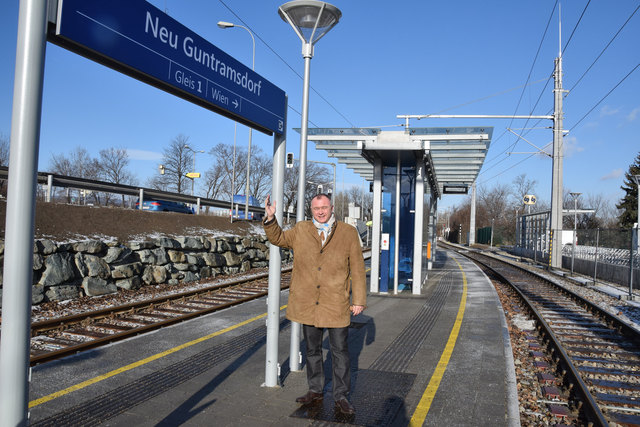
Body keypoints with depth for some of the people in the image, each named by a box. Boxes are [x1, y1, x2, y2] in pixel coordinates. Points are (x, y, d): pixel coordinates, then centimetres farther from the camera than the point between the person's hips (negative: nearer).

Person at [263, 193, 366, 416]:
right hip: (308, 303, 3)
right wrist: (270, 218, -1)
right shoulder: (300, 231, 4)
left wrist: (359, 300, -3)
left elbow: (357, 269, -1)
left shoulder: (349, 233, -2)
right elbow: (277, 238, 19)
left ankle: (341, 397, 18)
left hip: (336, 304, -2)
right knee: (312, 349, 16)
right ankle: (315, 390, 32)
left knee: (340, 351, 5)